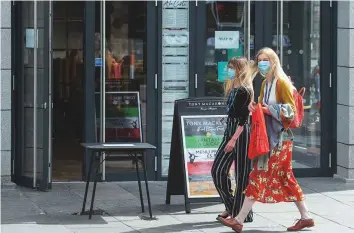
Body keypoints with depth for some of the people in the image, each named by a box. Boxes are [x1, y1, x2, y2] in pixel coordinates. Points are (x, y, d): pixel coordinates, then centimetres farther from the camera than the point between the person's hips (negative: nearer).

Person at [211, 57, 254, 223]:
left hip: (241, 133, -9)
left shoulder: (244, 91, -12)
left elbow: (243, 119, -18)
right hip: (230, 131, 9)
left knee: (241, 174, -3)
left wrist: (234, 139, -24)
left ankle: (242, 214, 4)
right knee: (217, 170, 6)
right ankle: (231, 207, 17)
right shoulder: (231, 89, 14)